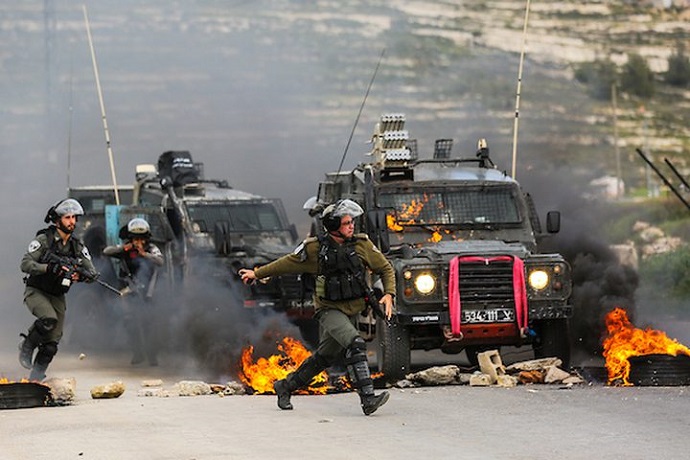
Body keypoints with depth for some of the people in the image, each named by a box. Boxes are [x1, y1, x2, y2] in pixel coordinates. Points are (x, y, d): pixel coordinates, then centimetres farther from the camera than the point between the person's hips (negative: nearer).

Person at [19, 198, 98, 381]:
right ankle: (27, 345, -8)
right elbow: (25, 264, -19)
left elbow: (92, 272, -3)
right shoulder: (43, 240, -11)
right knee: (49, 318, -33)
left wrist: (81, 274, -26)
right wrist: (50, 268, -32)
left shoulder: (78, 246, 3)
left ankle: (35, 378, 10)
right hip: (36, 292, -5)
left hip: (57, 296, 5)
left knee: (51, 345, -2)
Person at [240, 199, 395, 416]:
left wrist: (389, 294, -7)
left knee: (324, 357, 16)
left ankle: (285, 386, 36)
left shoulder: (362, 244, -2)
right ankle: (367, 398, -32)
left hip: (351, 312, 5)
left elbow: (386, 269, 9)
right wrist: (257, 273, 14)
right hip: (330, 310, -5)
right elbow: (288, 263, 8)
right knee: (355, 344, -28)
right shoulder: (315, 249, -8)